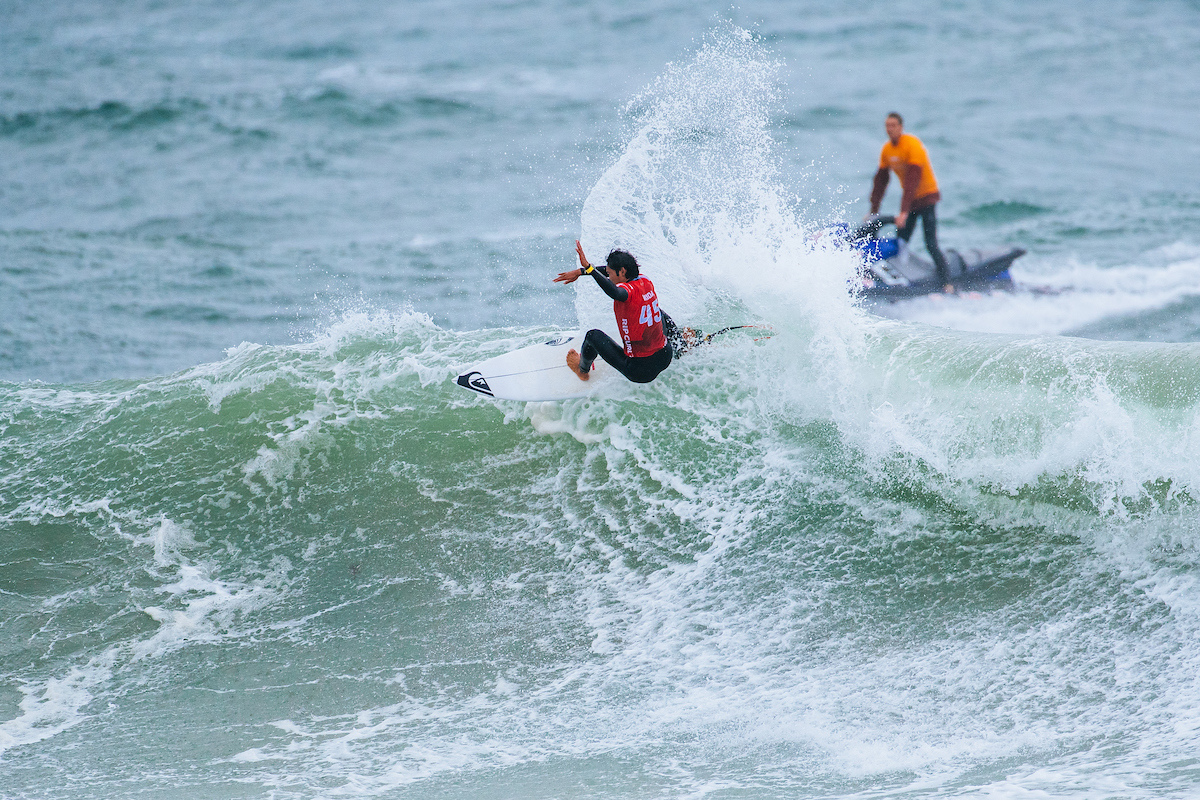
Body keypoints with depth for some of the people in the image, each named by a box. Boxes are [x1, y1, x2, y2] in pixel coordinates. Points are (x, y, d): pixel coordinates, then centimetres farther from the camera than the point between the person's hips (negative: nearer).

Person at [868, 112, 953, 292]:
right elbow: (880, 181, 8)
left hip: (927, 196, -7)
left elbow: (912, 181, -27)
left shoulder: (913, 145, -21)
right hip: (910, 199, 7)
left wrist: (904, 211, -32)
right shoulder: (886, 150, 3)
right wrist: (873, 211, 3)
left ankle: (946, 282, -13)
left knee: (931, 244, -16)